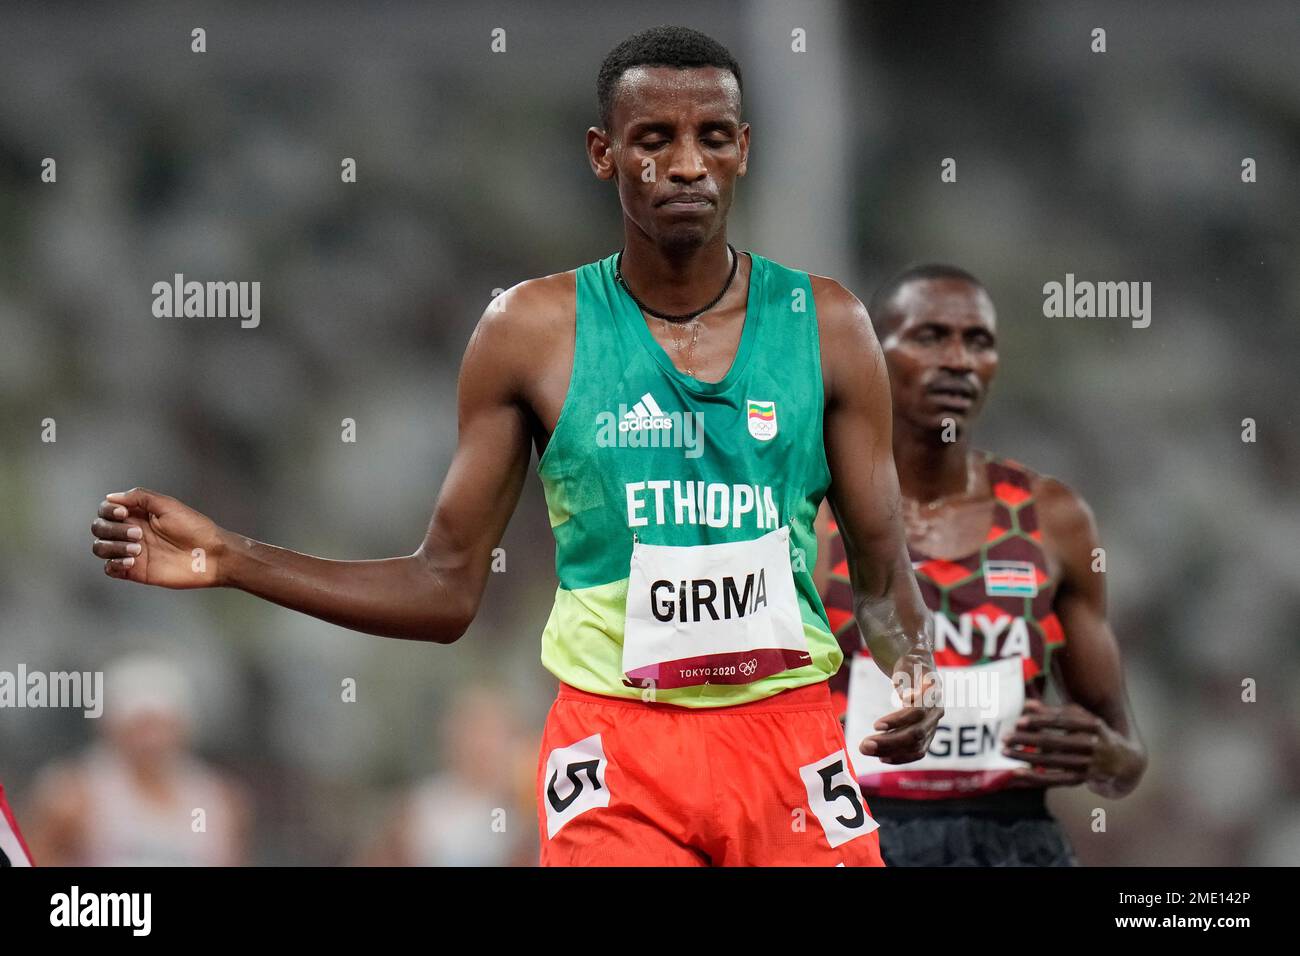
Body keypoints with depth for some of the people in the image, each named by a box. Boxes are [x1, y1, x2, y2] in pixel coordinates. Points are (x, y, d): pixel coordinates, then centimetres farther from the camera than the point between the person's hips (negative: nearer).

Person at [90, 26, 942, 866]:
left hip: (789, 740, 1)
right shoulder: (534, 331, 1)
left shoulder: (826, 325, 4)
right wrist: (230, 561, -5)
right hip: (615, 748, -1)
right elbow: (446, 590, 5)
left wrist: (915, 665, -15)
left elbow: (884, 574, 7)